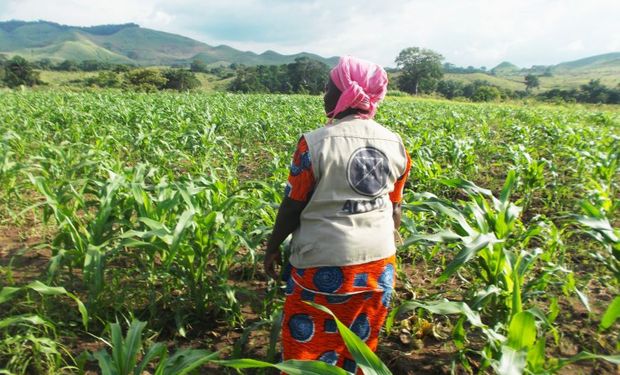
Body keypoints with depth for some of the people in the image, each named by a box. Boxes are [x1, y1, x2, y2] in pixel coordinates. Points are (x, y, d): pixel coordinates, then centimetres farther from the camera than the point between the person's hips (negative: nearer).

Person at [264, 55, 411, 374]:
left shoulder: (315, 143, -16)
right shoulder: (396, 145, 0)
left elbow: (292, 206, -10)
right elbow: (395, 208, 8)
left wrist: (272, 247, 6)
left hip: (325, 263, -5)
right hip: (379, 262, 6)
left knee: (309, 348, 14)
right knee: (360, 347, 22)